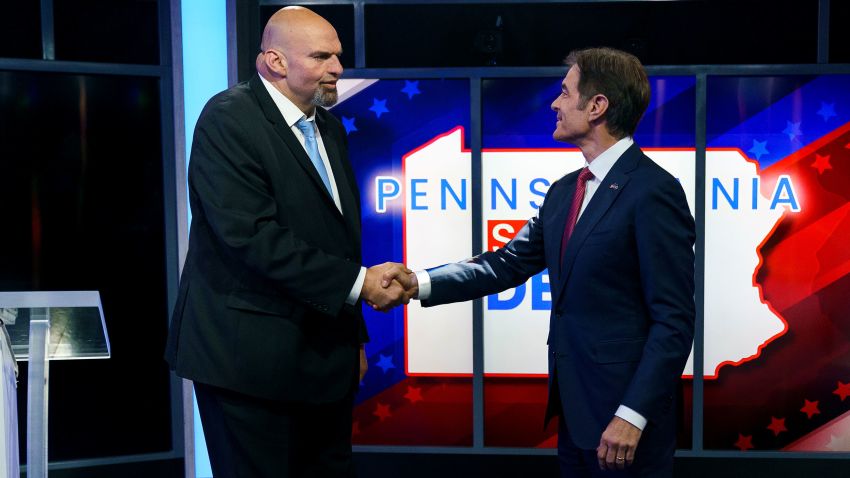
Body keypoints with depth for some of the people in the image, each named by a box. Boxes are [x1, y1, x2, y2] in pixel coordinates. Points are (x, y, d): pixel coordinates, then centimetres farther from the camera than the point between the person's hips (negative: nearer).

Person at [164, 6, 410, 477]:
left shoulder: (329, 127, 12)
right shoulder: (228, 120, -13)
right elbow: (251, 236, -23)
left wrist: (352, 336, 18)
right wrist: (357, 282, -20)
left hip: (324, 357, 8)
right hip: (253, 358, -7)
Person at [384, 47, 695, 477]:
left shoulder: (653, 191, -16)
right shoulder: (565, 190, 11)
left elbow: (673, 321, -17)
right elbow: (509, 263, 7)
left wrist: (633, 415, -21)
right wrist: (420, 283, -4)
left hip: (624, 411, -8)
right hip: (573, 408, 8)